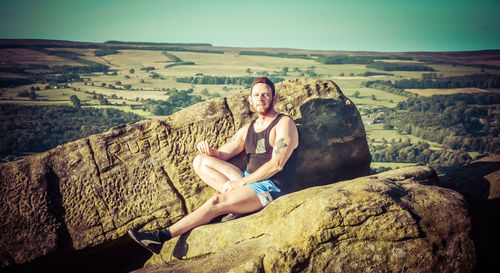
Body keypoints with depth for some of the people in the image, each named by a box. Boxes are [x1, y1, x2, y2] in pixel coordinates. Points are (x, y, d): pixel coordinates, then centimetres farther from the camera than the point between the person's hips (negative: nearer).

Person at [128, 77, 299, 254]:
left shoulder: (284, 123, -4)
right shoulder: (247, 130, 18)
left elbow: (276, 165, -14)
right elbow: (223, 155, 12)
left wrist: (241, 182, -14)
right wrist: (209, 151, -13)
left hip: (271, 186, -8)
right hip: (248, 180, 8)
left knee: (216, 203, -26)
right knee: (200, 162, -2)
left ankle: (163, 236, -19)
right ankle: (238, 197, -17)